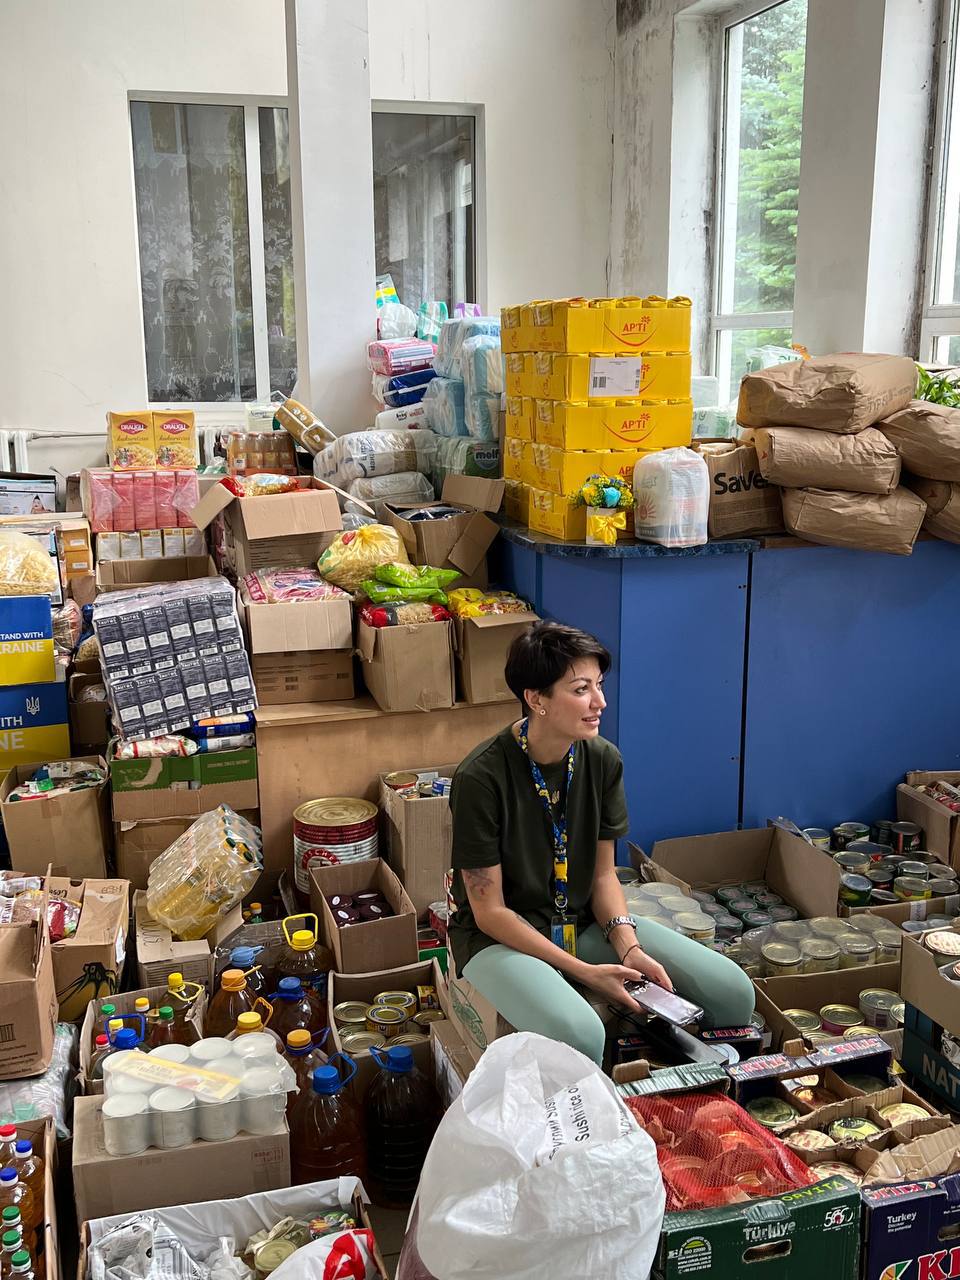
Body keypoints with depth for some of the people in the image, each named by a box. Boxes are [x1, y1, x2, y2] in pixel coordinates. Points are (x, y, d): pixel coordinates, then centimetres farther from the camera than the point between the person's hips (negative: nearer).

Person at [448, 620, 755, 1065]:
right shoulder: (481, 778, -22)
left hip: (585, 922, 6)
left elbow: (603, 874, 4)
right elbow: (489, 911, -17)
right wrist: (583, 971, -20)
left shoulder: (603, 760, -5)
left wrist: (629, 947, -14)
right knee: (578, 1035, -37)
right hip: (500, 934, -5)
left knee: (733, 992, -10)